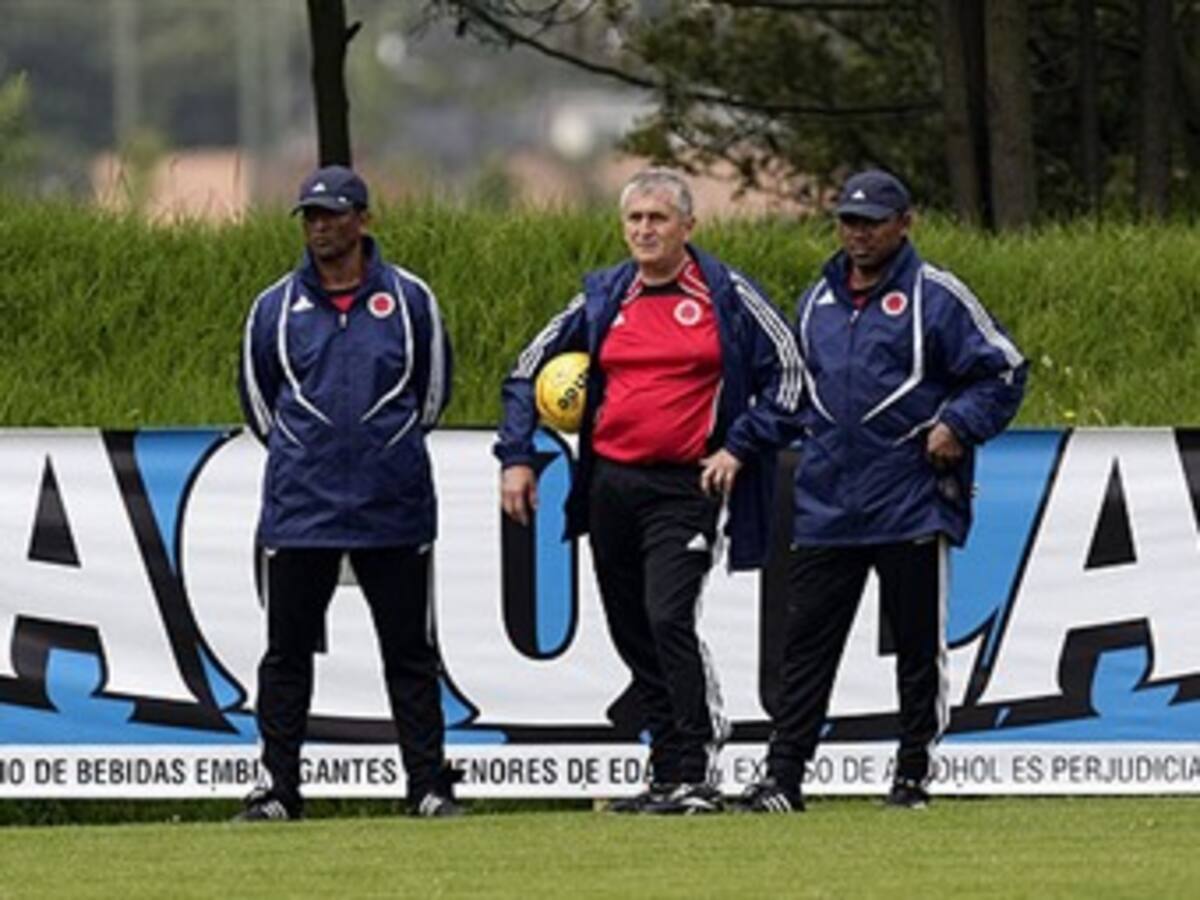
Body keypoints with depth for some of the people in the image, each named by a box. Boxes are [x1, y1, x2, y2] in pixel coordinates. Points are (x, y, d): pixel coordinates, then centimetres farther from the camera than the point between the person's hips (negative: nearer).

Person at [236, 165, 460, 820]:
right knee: (287, 654, 3)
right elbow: (258, 400, 17)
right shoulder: (275, 308, 5)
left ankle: (430, 786, 8)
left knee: (410, 654, 3)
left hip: (394, 511, -1)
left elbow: (432, 391, 14)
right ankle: (276, 789, 7)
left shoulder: (410, 300, 3)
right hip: (299, 509, 1)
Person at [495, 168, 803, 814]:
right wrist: (516, 457, 7)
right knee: (633, 637, 8)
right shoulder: (601, 300, 10)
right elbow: (528, 372, 17)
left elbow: (785, 371, 2)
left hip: (687, 488, -5)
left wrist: (739, 447, -6)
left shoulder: (726, 295, -1)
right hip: (610, 486, 5)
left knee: (669, 620, -20)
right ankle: (666, 775, 17)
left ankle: (694, 776, -20)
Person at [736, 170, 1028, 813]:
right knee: (806, 640, -1)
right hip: (825, 509, 4)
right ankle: (783, 776, -2)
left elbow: (1002, 371, -2)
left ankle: (912, 772, 11)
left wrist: (957, 426, -14)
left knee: (918, 642, 3)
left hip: (910, 507, -4)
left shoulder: (934, 297, -2)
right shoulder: (817, 302, 15)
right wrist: (806, 431, 13)